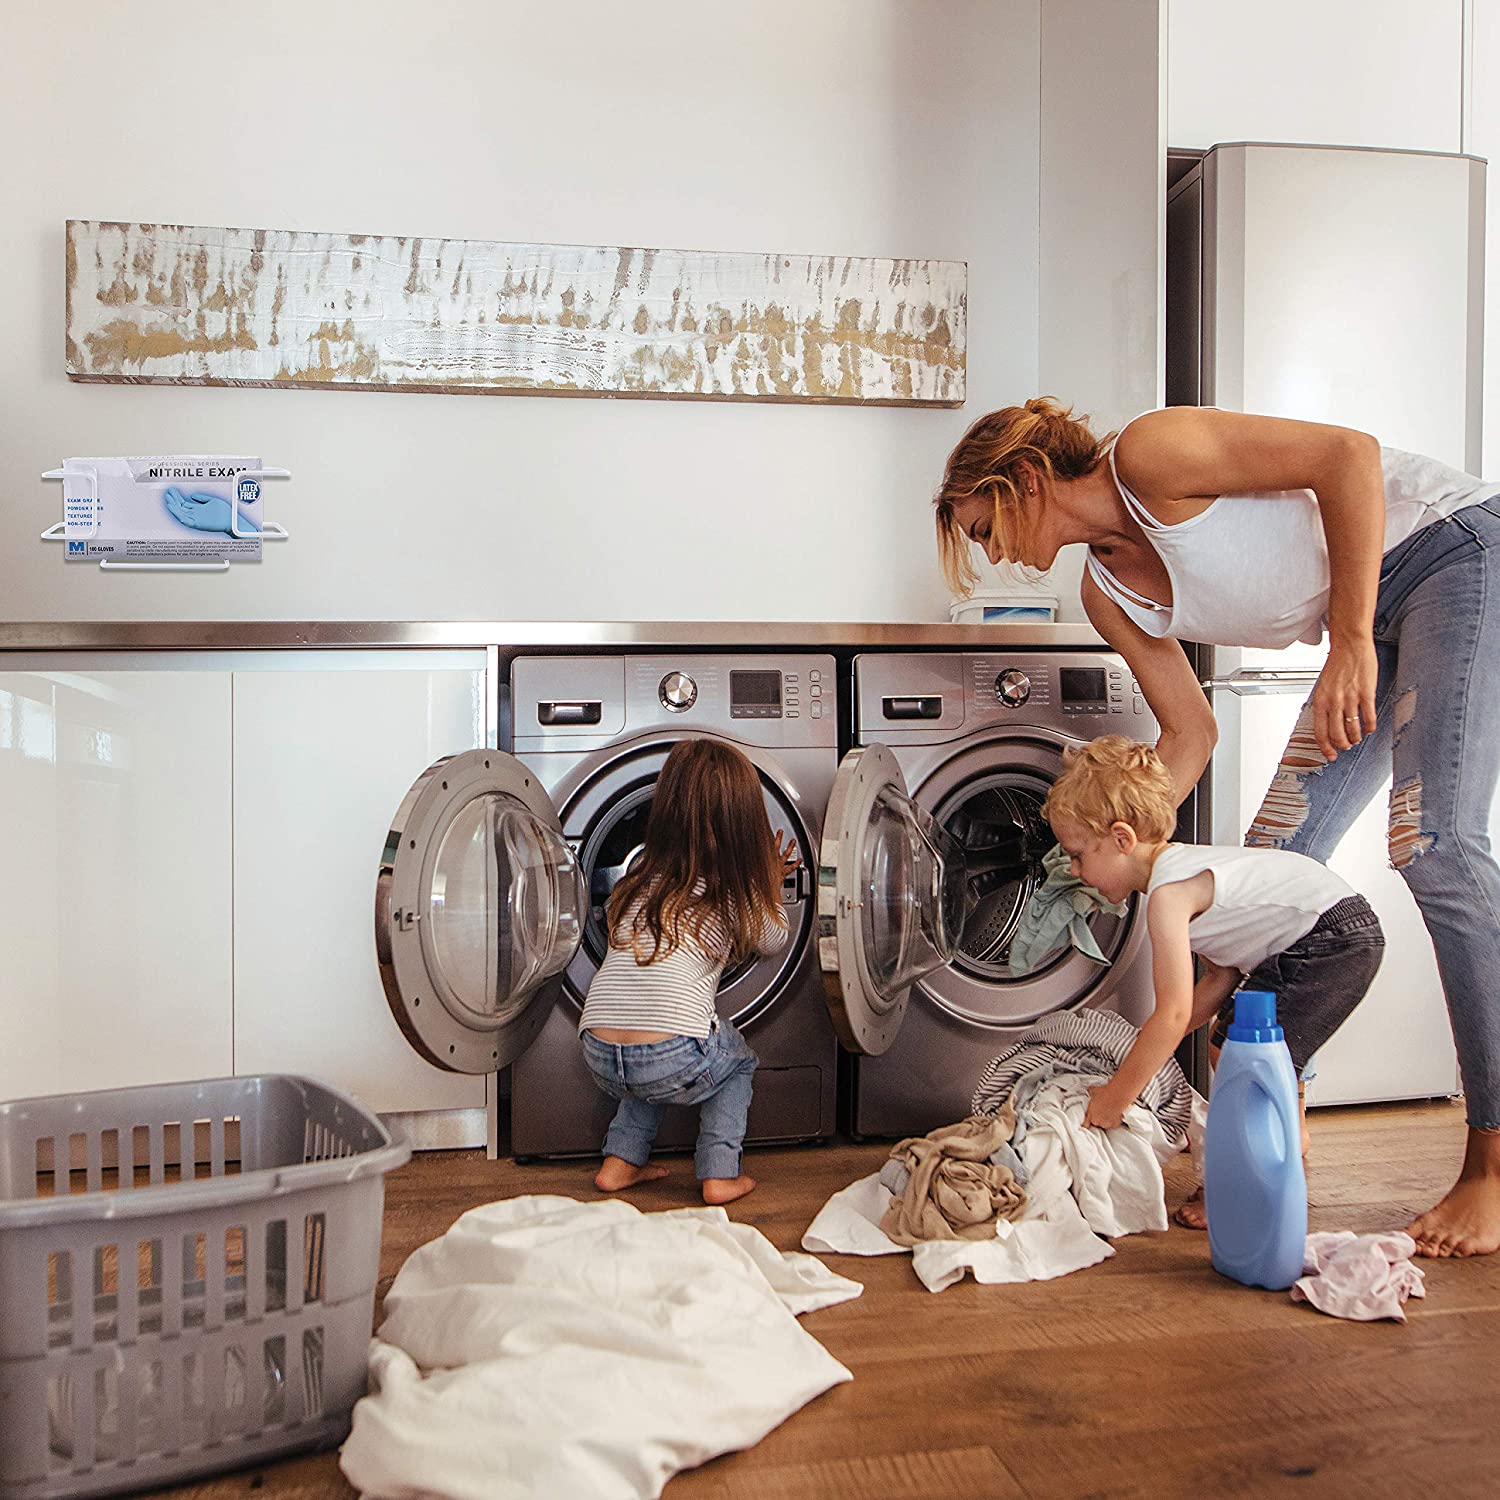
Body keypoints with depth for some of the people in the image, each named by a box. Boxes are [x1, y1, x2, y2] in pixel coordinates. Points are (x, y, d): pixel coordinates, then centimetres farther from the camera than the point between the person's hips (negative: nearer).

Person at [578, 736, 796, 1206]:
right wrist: (769, 882, 39)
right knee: (736, 1058, 28)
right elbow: (772, 939, 22)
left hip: (600, 1057, 5)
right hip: (674, 1062, -5)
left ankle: (620, 1162, 28)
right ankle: (720, 1173, 19)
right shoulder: (736, 891, 2)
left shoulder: (639, 880, 15)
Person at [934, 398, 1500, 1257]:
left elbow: (1348, 453, -24)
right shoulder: (1110, 591, 4)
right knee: (1280, 856, 0)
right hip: (1373, 614, 9)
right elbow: (1191, 733, 8)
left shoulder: (1148, 453, -19)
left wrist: (1352, 641, -28)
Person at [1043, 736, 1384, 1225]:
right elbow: (1221, 977, 11)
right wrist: (1152, 1046, 7)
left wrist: (1115, 1096, -15)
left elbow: (1174, 1014, -23)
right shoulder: (1183, 865, 9)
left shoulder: (1168, 892, -21)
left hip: (1337, 940, -11)